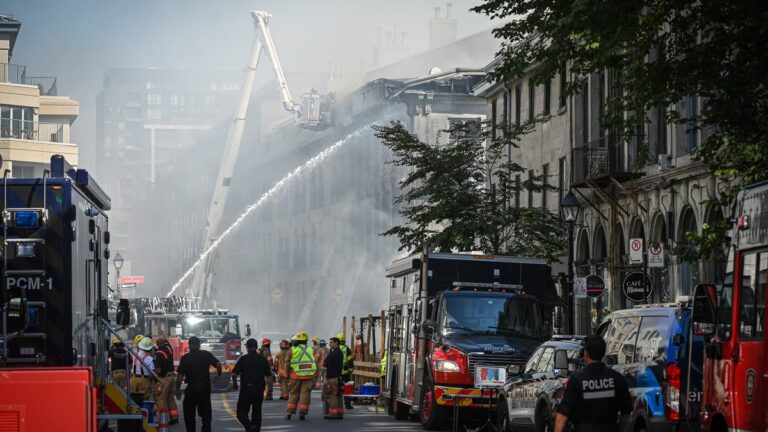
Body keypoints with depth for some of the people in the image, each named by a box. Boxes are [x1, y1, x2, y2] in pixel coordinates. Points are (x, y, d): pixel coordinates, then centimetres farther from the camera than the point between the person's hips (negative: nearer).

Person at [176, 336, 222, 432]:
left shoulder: (185, 358, -4)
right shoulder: (206, 354, 0)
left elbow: (180, 376, -7)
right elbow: (218, 364, -9)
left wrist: (178, 389, 0)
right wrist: (218, 374, 9)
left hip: (191, 388, -2)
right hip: (205, 387, 2)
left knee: (189, 413, 10)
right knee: (206, 411, 12)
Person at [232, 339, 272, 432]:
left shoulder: (243, 359, -7)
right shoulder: (263, 359, 3)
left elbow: (234, 373, -10)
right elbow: (269, 375, 3)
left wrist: (234, 383, 8)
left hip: (246, 390, -3)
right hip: (259, 390, 3)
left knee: (241, 413, 1)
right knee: (257, 412, 16)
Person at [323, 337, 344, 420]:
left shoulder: (334, 353, -15)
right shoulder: (340, 353, 16)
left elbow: (326, 363, -16)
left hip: (333, 378, -10)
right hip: (339, 376, 10)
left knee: (332, 395, -9)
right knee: (338, 396, 11)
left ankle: (333, 414, -11)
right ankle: (339, 413, 13)